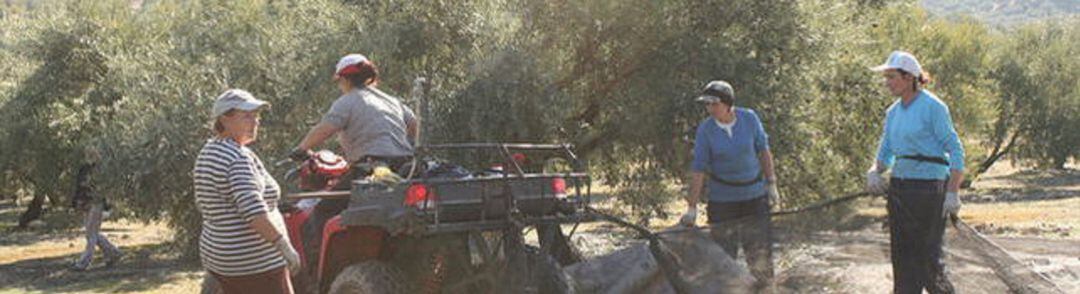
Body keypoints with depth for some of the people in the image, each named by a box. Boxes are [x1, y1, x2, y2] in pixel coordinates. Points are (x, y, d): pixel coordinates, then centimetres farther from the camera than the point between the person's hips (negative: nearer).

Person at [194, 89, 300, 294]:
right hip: (256, 262, -10)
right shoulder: (239, 158, -20)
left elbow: (203, 204, 20)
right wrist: (285, 246, -31)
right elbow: (253, 211, -30)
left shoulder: (207, 154, 10)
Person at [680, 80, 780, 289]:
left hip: (754, 195, 1)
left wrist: (771, 183, 2)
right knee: (723, 252, 3)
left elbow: (763, 150, 4)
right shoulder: (705, 130, -12)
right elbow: (698, 169, -11)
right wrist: (692, 207, -14)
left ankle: (764, 287, 22)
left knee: (760, 248, 5)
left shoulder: (749, 119, -9)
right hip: (722, 199, -1)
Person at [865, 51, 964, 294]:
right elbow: (886, 153, 19)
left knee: (927, 258, -5)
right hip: (899, 189, 7)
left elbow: (955, 150, -10)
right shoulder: (893, 112, 12)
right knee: (902, 256, 8)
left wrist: (952, 192, -16)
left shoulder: (933, 107, -10)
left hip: (928, 189, -7)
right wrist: (874, 172, -2)